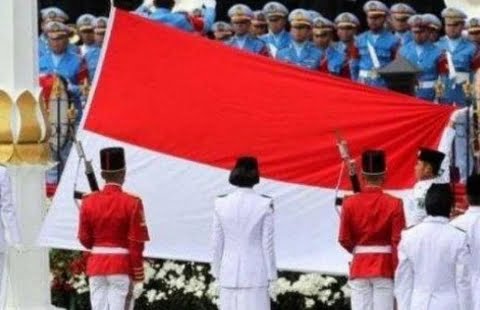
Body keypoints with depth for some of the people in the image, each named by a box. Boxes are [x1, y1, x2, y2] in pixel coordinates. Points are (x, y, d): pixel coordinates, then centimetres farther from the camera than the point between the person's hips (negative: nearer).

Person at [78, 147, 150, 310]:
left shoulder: (89, 202, 1)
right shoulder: (132, 203, -9)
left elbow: (84, 239, 6)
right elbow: (136, 245, -10)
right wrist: (139, 279, -6)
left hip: (96, 266, 4)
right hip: (122, 267, -4)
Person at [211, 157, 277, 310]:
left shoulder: (221, 204, -2)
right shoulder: (264, 205, -9)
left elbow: (217, 243, 3)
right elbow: (267, 243, -6)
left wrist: (217, 271, 13)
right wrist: (271, 274, 3)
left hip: (229, 274, 2)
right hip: (255, 274, -2)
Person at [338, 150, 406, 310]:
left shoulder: (349, 203, -2)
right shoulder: (394, 204, -7)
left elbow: (344, 240, 2)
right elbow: (398, 242, -8)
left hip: (359, 268, 2)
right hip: (385, 268, -2)